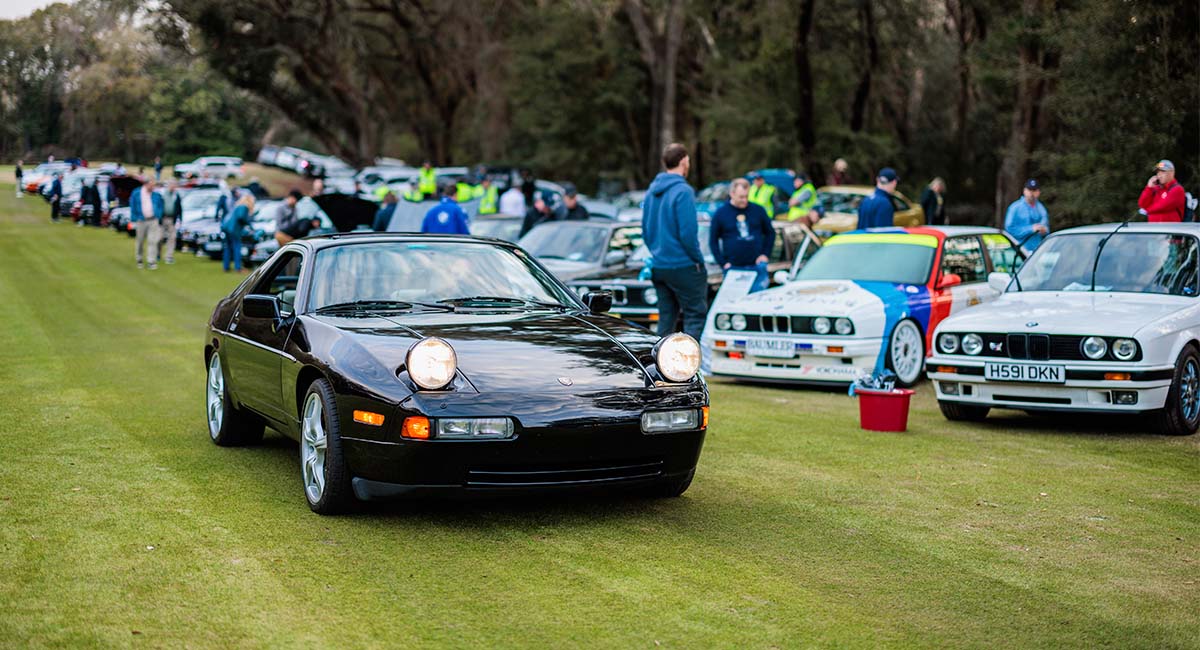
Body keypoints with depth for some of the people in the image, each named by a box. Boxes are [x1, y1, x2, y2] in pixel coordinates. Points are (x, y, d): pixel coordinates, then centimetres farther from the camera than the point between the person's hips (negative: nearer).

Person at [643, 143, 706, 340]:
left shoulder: (652, 191, 10)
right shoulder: (683, 191, -14)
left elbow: (645, 231, 16)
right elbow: (688, 233, -18)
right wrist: (698, 259, -7)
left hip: (658, 265, 8)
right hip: (683, 266, -8)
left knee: (666, 317, 13)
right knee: (695, 315, -3)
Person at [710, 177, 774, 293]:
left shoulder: (758, 210, 5)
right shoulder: (721, 213, 0)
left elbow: (770, 232, 15)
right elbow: (713, 241, 4)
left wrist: (766, 254, 3)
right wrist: (723, 263, -3)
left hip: (757, 266, 1)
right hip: (733, 268, -1)